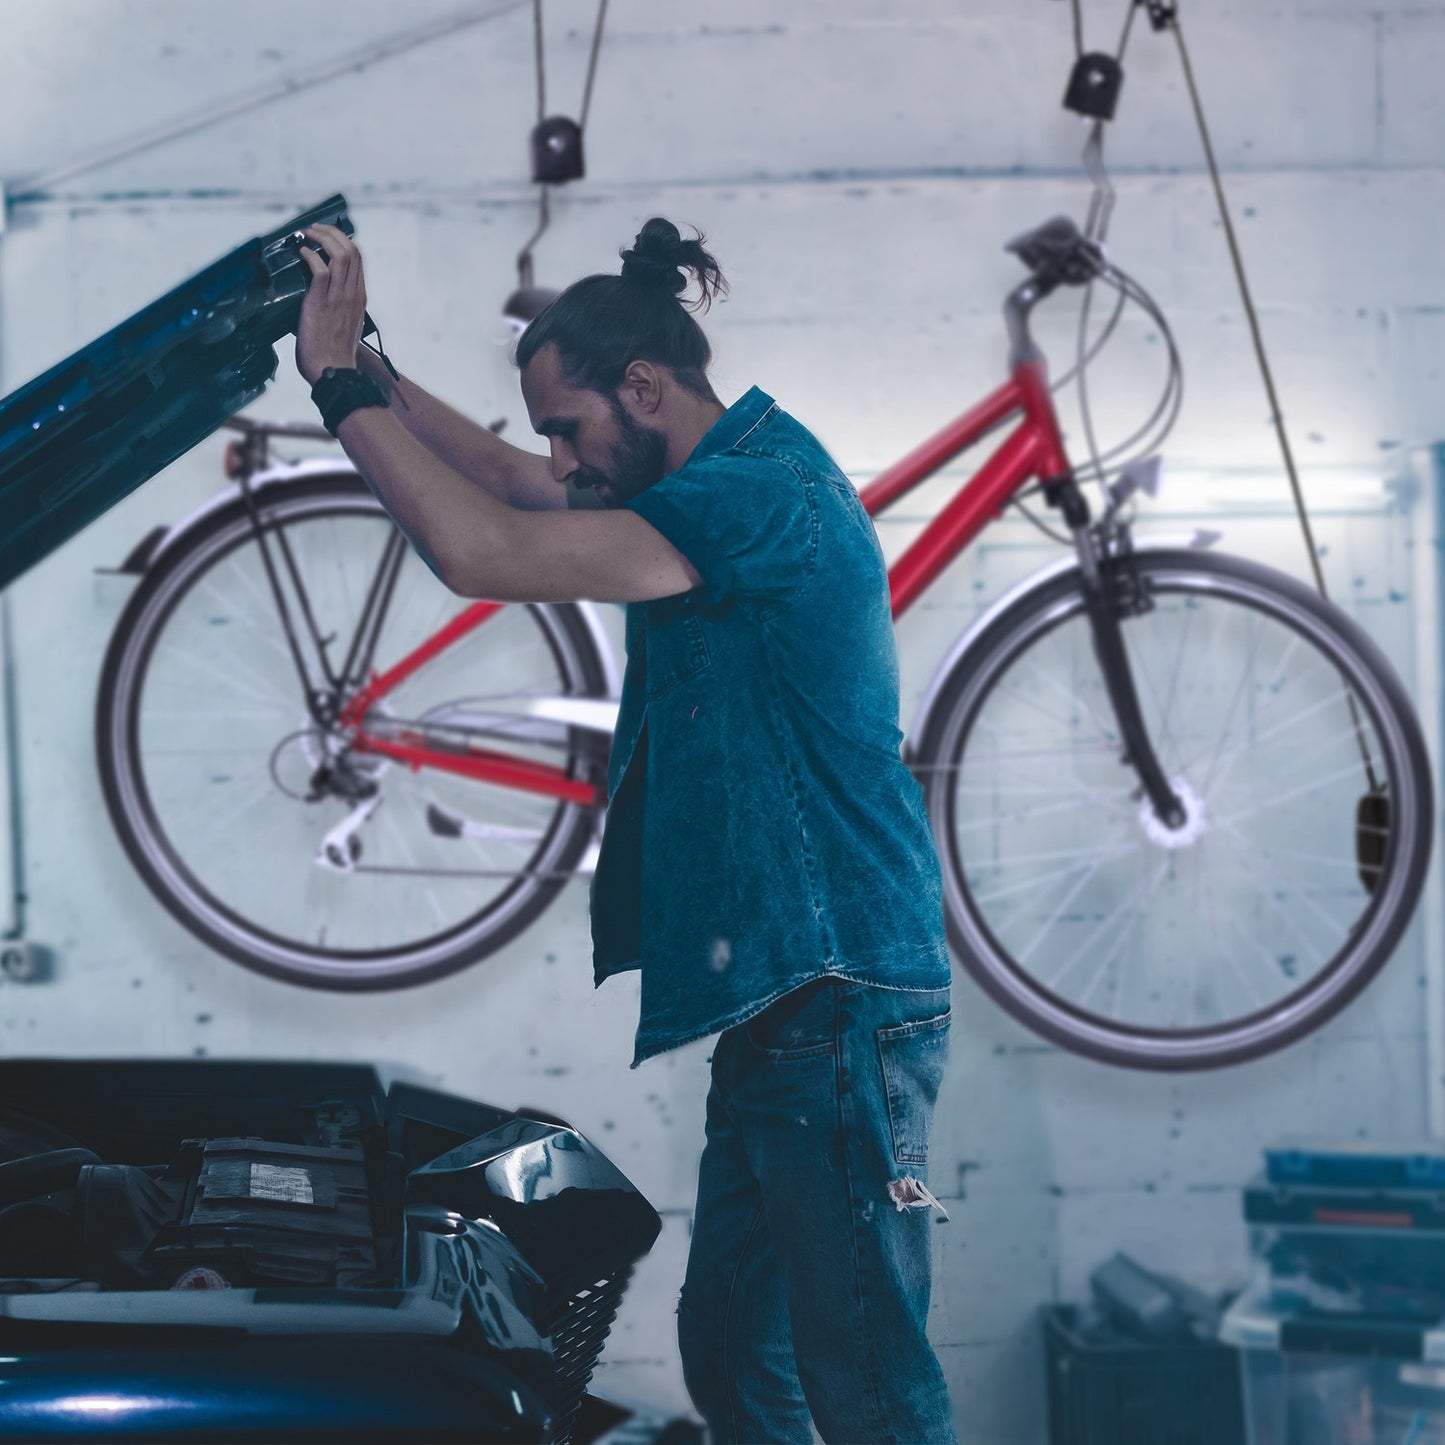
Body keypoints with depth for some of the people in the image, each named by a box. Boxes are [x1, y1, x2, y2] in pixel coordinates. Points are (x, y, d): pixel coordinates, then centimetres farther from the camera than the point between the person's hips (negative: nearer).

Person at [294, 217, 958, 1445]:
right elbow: (517, 485, 26)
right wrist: (369, 371, 16)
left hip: (840, 1004, -11)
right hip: (786, 993, 11)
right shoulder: (734, 483, 15)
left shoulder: (758, 494, -18)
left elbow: (482, 551, -23)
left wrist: (343, 384, -13)